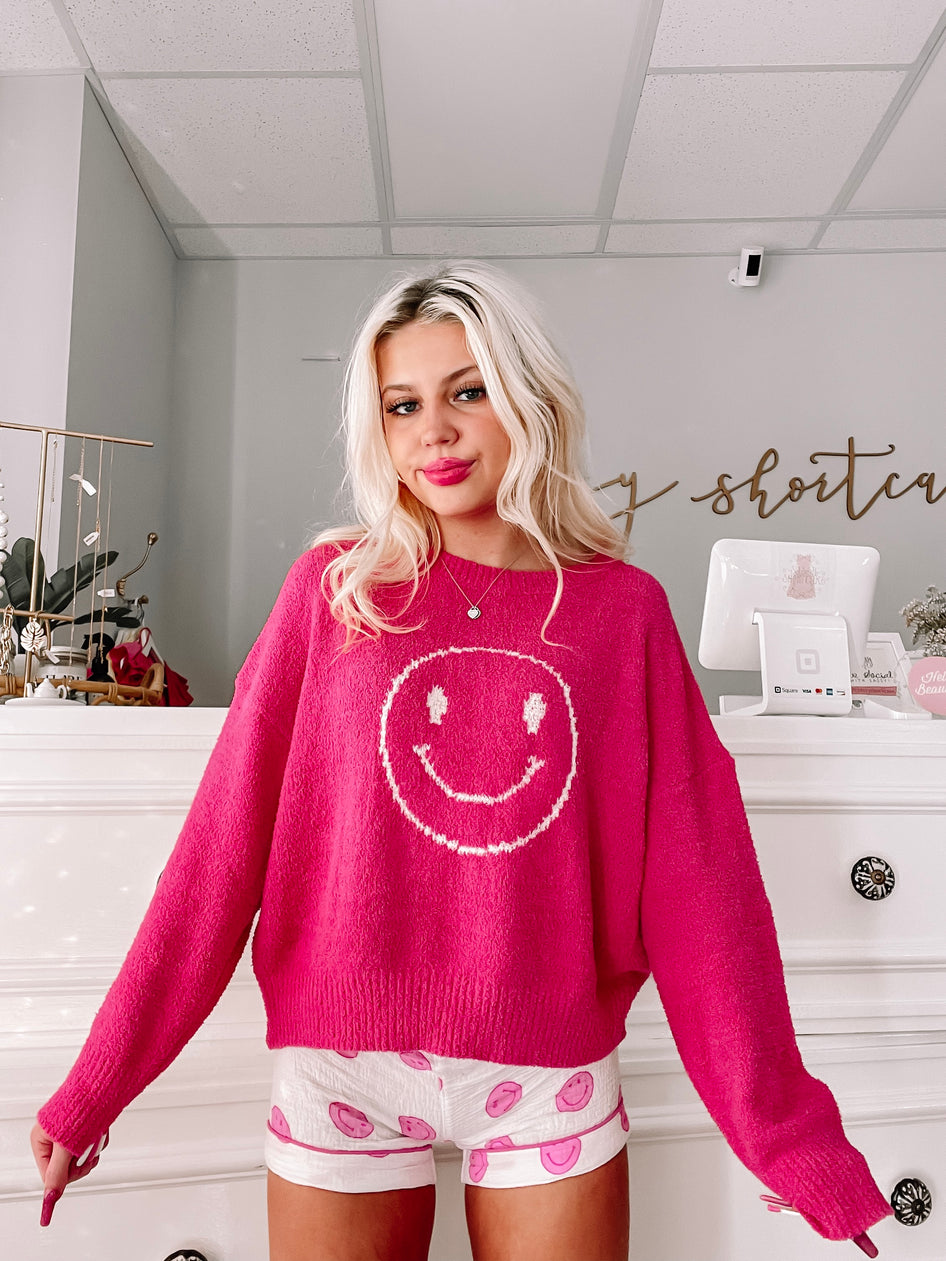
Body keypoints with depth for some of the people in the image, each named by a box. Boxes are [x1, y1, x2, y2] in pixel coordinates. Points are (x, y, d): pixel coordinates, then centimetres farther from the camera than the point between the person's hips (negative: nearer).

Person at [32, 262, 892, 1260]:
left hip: (551, 1080, 0)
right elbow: (224, 839, -4)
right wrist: (94, 1087, -4)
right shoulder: (334, 587, -3)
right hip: (340, 1071, 1)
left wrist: (787, 1137, -2)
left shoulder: (622, 607, -3)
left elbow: (695, 875, -4)